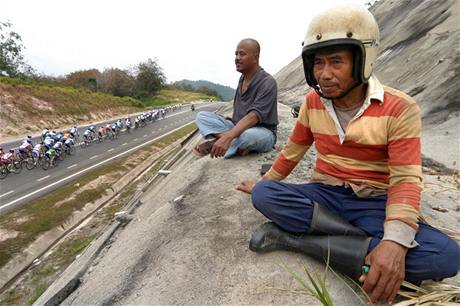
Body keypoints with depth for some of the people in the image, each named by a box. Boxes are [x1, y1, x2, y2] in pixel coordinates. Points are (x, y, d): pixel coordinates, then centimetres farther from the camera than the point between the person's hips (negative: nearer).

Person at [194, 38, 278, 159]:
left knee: (248, 135, -43)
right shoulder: (242, 78, 8)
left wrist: (227, 137, -42)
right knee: (202, 116, -6)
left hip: (263, 133, -7)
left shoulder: (267, 82, -17)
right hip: (238, 128, 7)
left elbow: (254, 116, -30)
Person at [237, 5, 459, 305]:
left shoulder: (400, 109, -12)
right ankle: (367, 243, -21)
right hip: (324, 195, 2)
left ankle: (293, 236, -27)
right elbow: (292, 151, 10)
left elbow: (405, 180, -17)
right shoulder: (313, 103, 0)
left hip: (373, 203, -1)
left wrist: (395, 240, -33)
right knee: (262, 195, -25)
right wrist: (264, 183, 17)